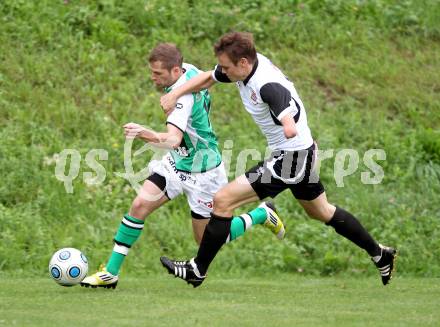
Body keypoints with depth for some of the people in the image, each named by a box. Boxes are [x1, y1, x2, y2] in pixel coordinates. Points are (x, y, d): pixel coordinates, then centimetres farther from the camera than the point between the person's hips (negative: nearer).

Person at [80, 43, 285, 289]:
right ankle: (110, 273, -4)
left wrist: (146, 134, -66)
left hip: (201, 173, -8)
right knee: (140, 206, -8)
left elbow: (173, 139, -45)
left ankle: (262, 215, 26)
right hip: (176, 163, 8)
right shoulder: (189, 70, -7)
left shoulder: (184, 95, -32)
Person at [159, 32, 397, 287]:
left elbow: (290, 127, -39)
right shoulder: (246, 65, -4)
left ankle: (197, 271, -1)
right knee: (321, 212, 27)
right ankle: (379, 254, 39)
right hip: (303, 152, 10)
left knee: (223, 201, -10)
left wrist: (290, 128, -56)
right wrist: (175, 94, 1)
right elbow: (208, 78, 10)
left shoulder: (268, 85, -30)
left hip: (290, 156, -10)